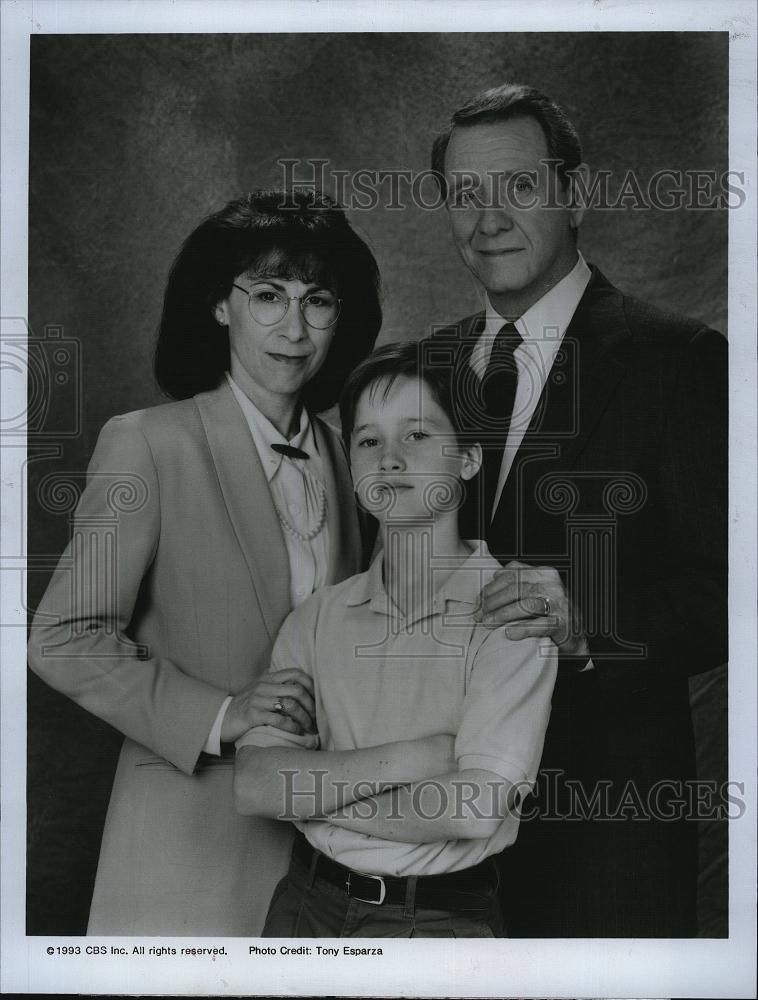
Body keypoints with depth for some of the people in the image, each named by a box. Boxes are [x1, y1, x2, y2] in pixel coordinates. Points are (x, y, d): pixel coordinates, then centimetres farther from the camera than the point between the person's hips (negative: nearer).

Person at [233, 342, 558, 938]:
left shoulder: (509, 612, -12)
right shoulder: (319, 617, 1)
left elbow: (474, 809, -20)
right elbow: (253, 785, -7)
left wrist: (312, 792, -9)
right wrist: (405, 760, -18)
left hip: (441, 919, -3)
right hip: (307, 905, 4)